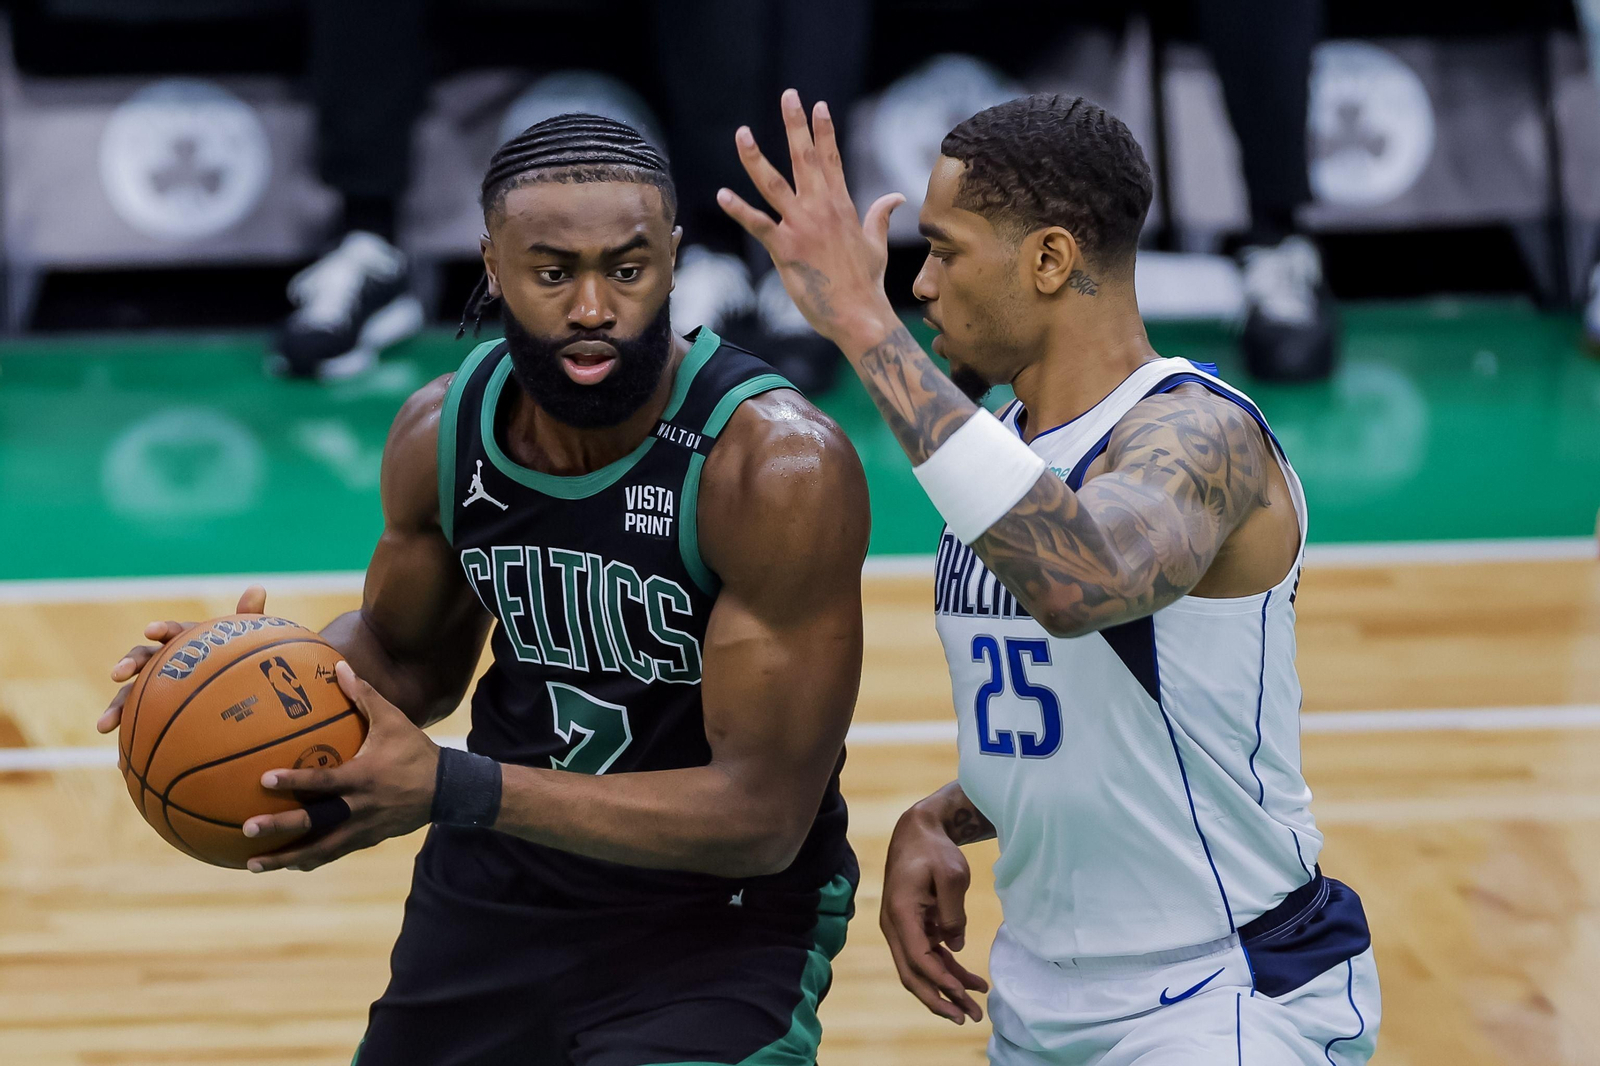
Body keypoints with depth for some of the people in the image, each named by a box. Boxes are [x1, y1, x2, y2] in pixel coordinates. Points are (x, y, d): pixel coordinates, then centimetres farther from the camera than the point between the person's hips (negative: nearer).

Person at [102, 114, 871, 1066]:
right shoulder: (443, 433, -7)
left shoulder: (779, 466, -26)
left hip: (721, 915, -5)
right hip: (497, 884, 5)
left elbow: (762, 817, -27)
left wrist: (454, 790, -33)